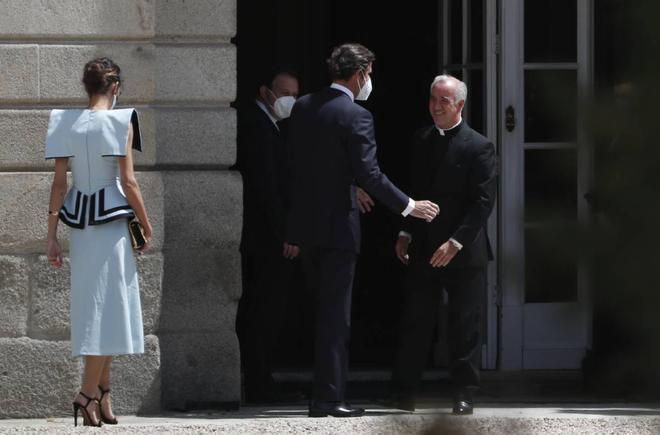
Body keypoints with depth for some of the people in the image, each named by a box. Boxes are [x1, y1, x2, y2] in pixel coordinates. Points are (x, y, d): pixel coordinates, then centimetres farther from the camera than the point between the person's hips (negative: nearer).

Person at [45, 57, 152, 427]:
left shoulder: (67, 124, 4)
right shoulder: (119, 122, -8)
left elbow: (59, 183, 4)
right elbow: (128, 181, -10)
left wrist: (52, 235, 7)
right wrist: (147, 226, -1)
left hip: (79, 224, 5)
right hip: (112, 222, -5)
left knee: (94, 308, 12)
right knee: (110, 305, -1)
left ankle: (103, 392, 16)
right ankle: (89, 393, -9)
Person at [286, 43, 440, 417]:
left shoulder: (303, 107, 7)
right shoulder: (356, 117, -15)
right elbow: (370, 175, -19)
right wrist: (409, 206, -9)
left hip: (305, 222, 7)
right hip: (338, 225, -7)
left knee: (325, 312, 17)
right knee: (335, 315, -2)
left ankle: (327, 391, 21)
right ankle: (329, 398, -2)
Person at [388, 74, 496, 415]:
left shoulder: (478, 147, -8)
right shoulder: (421, 141, 10)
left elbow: (483, 202, -12)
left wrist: (455, 243, -18)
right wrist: (406, 233, 7)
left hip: (463, 253, -5)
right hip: (423, 251, 5)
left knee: (465, 325, 2)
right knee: (414, 323, 4)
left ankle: (463, 394, 8)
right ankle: (404, 390, 7)